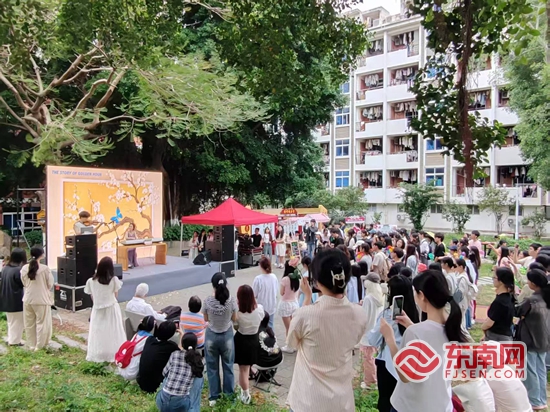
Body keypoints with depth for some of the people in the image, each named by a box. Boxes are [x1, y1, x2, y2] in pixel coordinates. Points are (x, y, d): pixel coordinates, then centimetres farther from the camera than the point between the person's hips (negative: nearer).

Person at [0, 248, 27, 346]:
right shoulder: (19, 270, -21)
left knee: (11, 321, 21)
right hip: (16, 301, -8)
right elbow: (23, 284, -15)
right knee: (17, 322, 6)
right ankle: (15, 341, 13)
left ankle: (11, 339, 28)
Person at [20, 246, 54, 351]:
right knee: (41, 323, 7)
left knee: (29, 324, 16)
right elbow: (50, 284, -7)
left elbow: (24, 283, 5)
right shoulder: (45, 269, -16)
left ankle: (32, 345, 27)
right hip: (42, 299, -4)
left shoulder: (24, 268, -5)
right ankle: (39, 346, 14)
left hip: (28, 299, 5)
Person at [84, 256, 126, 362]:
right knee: (112, 332, 10)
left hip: (98, 310, 1)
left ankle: (97, 355, 20)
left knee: (98, 332, 13)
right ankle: (114, 354, 18)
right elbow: (116, 296, -4)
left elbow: (92, 297, 0)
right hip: (112, 309, -1)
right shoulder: (114, 280, -15)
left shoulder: (91, 281, -10)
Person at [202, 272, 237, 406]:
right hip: (227, 336, 0)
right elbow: (234, 319, -4)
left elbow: (205, 319, -3)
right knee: (228, 367, 19)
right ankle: (229, 395, 31)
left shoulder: (208, 301, -18)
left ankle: (213, 397, 28)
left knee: (212, 368, 17)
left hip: (211, 336, 0)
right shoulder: (232, 300, -18)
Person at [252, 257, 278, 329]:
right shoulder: (274, 277, -9)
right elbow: (276, 291, 3)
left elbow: (254, 295, -15)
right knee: (270, 325, 19)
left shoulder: (258, 279, -22)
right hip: (272, 306, 4)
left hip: (262, 307, -4)